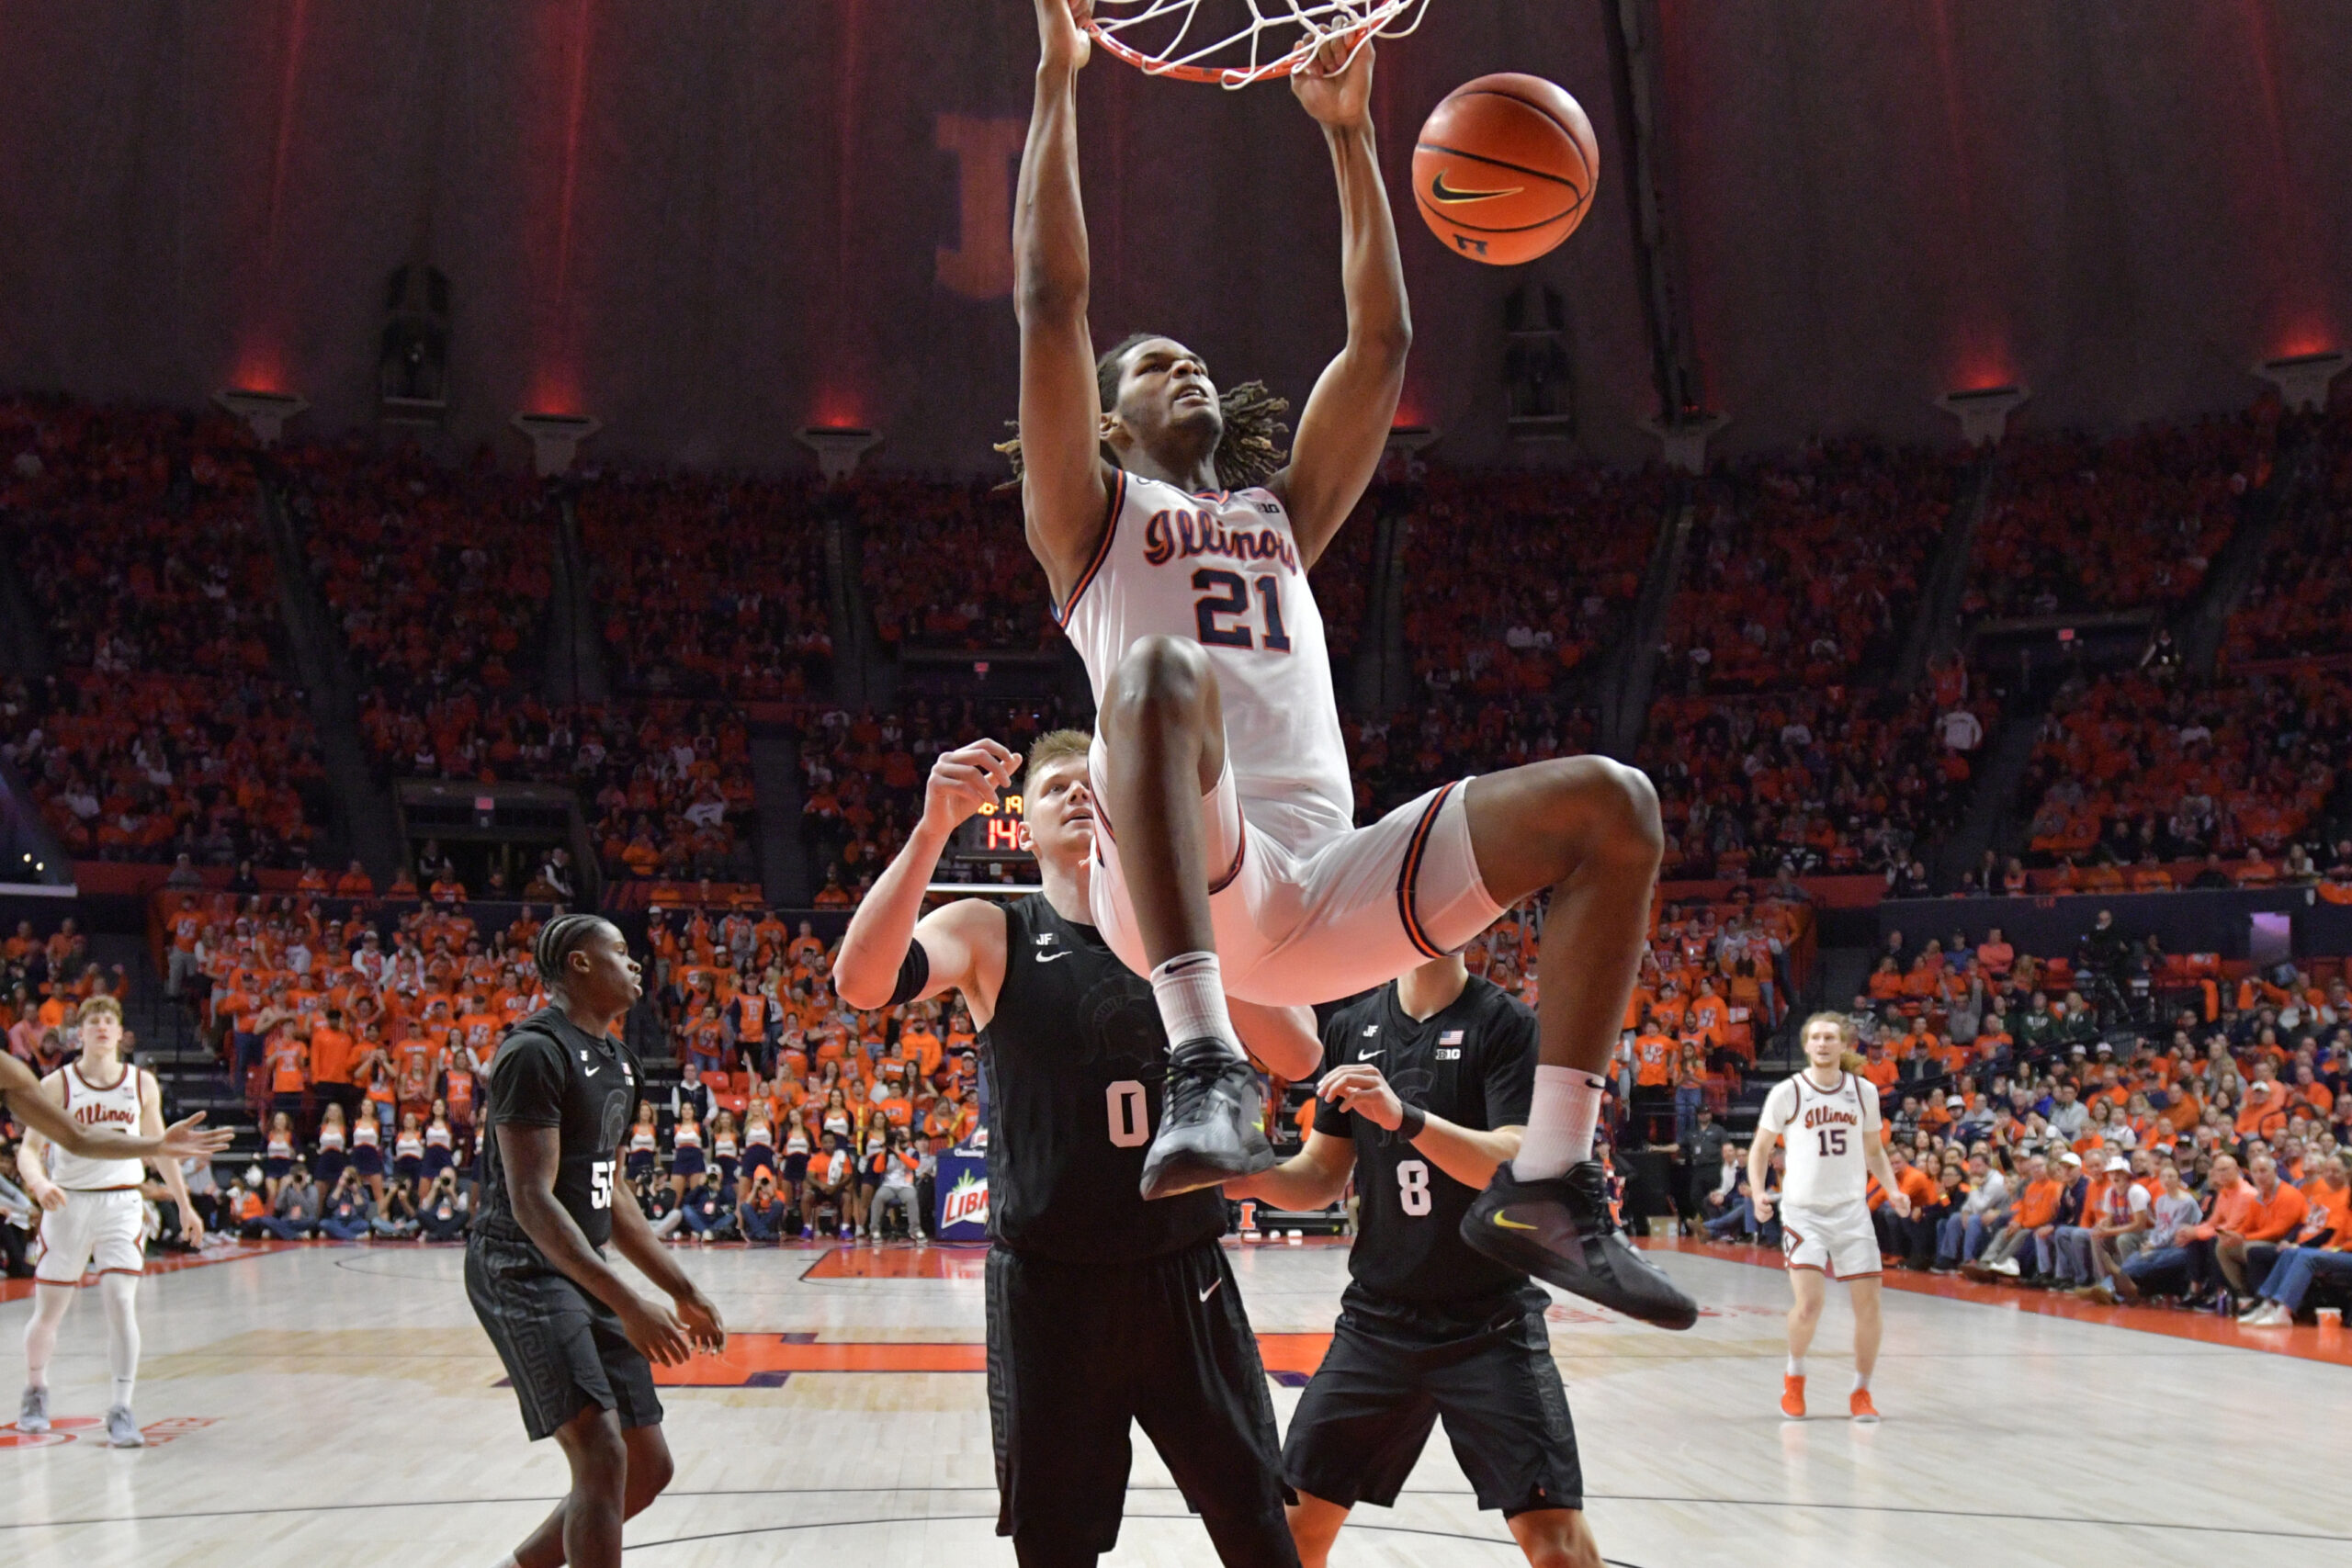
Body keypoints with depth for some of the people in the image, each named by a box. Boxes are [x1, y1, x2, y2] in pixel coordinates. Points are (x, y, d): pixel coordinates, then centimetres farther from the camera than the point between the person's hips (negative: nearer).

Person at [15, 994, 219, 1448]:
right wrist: (39, 1182, -30)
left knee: (121, 1302, -12)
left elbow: (159, 1148, 13)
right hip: (68, 1203, 0)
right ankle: (35, 1393, 35)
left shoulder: (142, 1084, 2)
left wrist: (184, 1205, 14)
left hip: (121, 1204, 0)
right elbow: (29, 1148, -9)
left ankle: (121, 1409, -6)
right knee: (49, 1311, 9)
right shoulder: (57, 1084, -4)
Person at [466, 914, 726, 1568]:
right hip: (521, 1267, -9)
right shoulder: (536, 1050, -15)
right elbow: (531, 1199, -22)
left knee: (648, 1467, 9)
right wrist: (627, 1303, -29)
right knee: (602, 1456, -19)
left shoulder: (616, 1059, 15)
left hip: (585, 1270, 9)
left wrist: (682, 1290, 18)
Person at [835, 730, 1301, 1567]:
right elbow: (861, 983, -20)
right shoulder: (989, 933, -2)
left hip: (1186, 1277, 2)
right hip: (1048, 1286, -1)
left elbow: (1298, 1057, -6)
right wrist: (934, 827, -31)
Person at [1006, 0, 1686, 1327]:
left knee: (1611, 803, -12)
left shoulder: (1282, 514, 32)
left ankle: (1551, 1181, -16)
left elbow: (1382, 338, 28)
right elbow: (1052, 304, 7)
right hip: (1181, 882, -5)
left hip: (1325, 886, 5)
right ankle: (1205, 1059, -48)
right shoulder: (1094, 516, 19)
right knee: (1162, 670, -37)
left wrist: (1349, 131, 27)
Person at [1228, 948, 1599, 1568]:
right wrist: (1256, 1178, -11)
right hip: (1376, 1318, 4)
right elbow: (1323, 1174, 10)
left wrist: (1405, 1115, -35)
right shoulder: (1351, 1027, 6)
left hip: (1491, 1324, -4)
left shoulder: (1507, 1023, -8)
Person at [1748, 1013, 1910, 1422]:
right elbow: (1760, 1148, 5)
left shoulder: (1864, 1091, 5)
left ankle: (1861, 1392, 19)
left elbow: (1873, 1150, 18)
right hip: (1803, 1209, -3)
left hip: (1852, 1209, 3)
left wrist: (1892, 1190, 2)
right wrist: (1758, 1193, -11)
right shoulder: (1786, 1093, -3)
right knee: (1809, 1303, -16)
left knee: (1869, 1304, -2)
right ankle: (1795, 1376, 13)